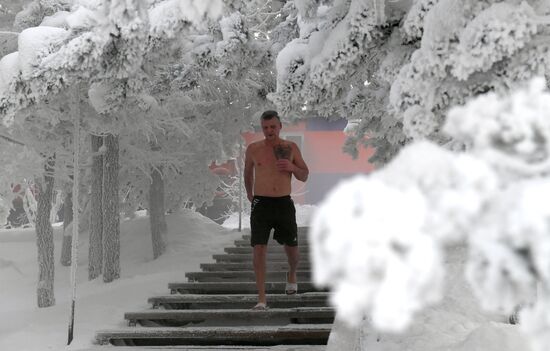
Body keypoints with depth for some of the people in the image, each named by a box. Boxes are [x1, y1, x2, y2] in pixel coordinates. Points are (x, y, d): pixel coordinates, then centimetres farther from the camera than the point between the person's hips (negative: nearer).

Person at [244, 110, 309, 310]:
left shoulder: (291, 148, 1)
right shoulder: (253, 149, 1)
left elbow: (304, 176, 7)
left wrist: (293, 168, -13)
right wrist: (249, 193, 23)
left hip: (284, 203, 1)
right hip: (261, 204, -1)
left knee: (291, 247, 11)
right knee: (259, 248, -12)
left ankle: (291, 275, 47)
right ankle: (261, 299, -10)